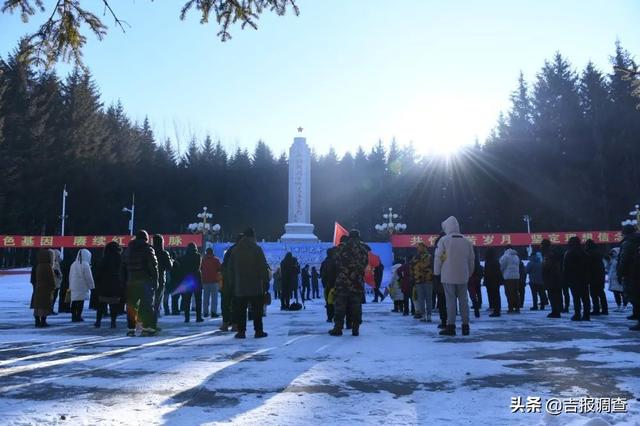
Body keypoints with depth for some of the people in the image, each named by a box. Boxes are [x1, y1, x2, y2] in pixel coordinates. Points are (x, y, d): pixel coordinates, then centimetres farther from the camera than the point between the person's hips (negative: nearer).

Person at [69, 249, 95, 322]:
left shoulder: (73, 264, 12)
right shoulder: (85, 265, -10)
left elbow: (70, 276, 16)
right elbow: (89, 277, -11)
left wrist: (70, 286, 21)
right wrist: (91, 286, -3)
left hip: (74, 287, 6)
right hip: (82, 287, -6)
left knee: (74, 302, 8)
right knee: (80, 303, -1)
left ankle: (74, 317, 10)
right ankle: (78, 317, 0)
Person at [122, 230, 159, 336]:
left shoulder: (128, 249, 13)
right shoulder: (148, 249, -5)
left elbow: (123, 266, 15)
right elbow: (153, 266, -9)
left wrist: (125, 281, 17)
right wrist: (155, 280, -5)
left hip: (131, 282, 5)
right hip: (145, 281, -4)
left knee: (131, 305, 9)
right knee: (147, 304, 0)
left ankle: (131, 328, 8)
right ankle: (147, 327, -4)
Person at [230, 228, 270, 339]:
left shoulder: (236, 250, 8)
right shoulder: (257, 249, -5)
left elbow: (232, 268, 12)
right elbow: (264, 267, -8)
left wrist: (233, 283, 17)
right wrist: (266, 281, -1)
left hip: (240, 286, 3)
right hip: (256, 286, -3)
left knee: (240, 310, 7)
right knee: (257, 309, 3)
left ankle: (241, 331, 6)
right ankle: (258, 331, 4)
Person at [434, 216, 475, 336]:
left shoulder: (444, 240, -7)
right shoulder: (467, 242, 7)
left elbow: (438, 258, -7)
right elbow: (471, 260, 12)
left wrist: (437, 272, 5)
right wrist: (469, 274, 21)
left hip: (448, 276, -4)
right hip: (463, 277, 4)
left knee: (450, 301, 0)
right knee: (463, 300, 10)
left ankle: (451, 326, 1)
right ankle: (465, 326, 14)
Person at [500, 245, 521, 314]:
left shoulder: (505, 256, -6)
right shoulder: (516, 256, 15)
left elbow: (502, 266, -5)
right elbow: (518, 266, 18)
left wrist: (501, 272, 12)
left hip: (508, 277, -6)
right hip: (517, 277, 6)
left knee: (509, 293, -5)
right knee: (516, 293, 9)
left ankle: (511, 309, -8)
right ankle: (517, 308, 9)